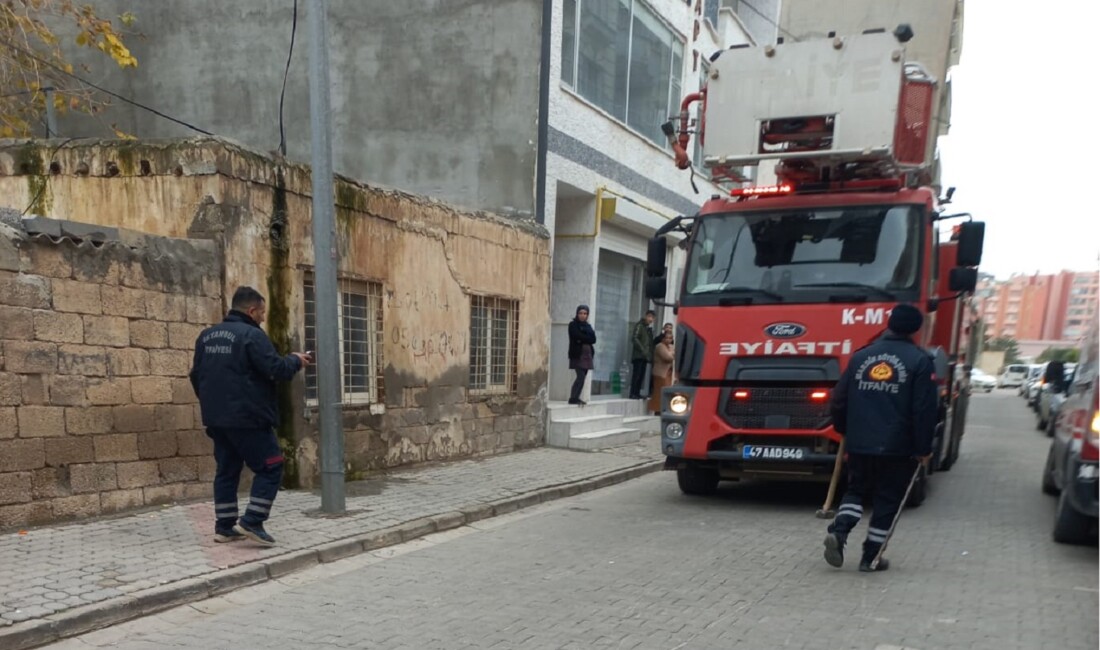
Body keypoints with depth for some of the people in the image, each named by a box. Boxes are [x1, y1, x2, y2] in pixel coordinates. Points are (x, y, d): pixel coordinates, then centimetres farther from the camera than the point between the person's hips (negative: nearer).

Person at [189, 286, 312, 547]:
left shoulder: (207, 336, 14)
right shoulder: (252, 335, -13)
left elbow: (196, 375, 20)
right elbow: (276, 370, -18)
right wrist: (295, 360, 1)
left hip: (216, 418, 9)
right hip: (247, 417, -8)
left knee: (227, 469, 14)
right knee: (269, 467, 0)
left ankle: (224, 526, 16)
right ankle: (252, 522, -6)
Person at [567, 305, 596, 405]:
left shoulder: (587, 326, 18)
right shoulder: (573, 325, 0)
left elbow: (593, 339, 3)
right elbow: (578, 337, -16)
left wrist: (583, 339, -10)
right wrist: (587, 338, -5)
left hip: (587, 355, 6)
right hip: (577, 355, -6)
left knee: (582, 377, 3)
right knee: (581, 376, -14)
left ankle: (575, 398, 7)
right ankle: (573, 398, -13)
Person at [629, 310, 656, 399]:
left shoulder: (649, 327, 19)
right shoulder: (639, 325, -5)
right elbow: (634, 339, -14)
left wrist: (651, 355, 8)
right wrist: (642, 350, -19)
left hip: (645, 356, 8)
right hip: (638, 355, -8)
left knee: (641, 375, 5)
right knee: (637, 374, -9)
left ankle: (637, 393, 8)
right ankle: (633, 394, -8)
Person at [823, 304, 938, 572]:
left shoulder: (861, 356, 5)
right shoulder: (919, 360, -6)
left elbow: (839, 399, 7)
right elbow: (925, 410, -10)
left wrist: (845, 431, 22)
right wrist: (923, 448, -2)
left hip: (859, 444, 3)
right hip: (897, 447, -3)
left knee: (856, 490, 18)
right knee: (887, 501, 9)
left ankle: (838, 531, -5)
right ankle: (871, 557, 12)